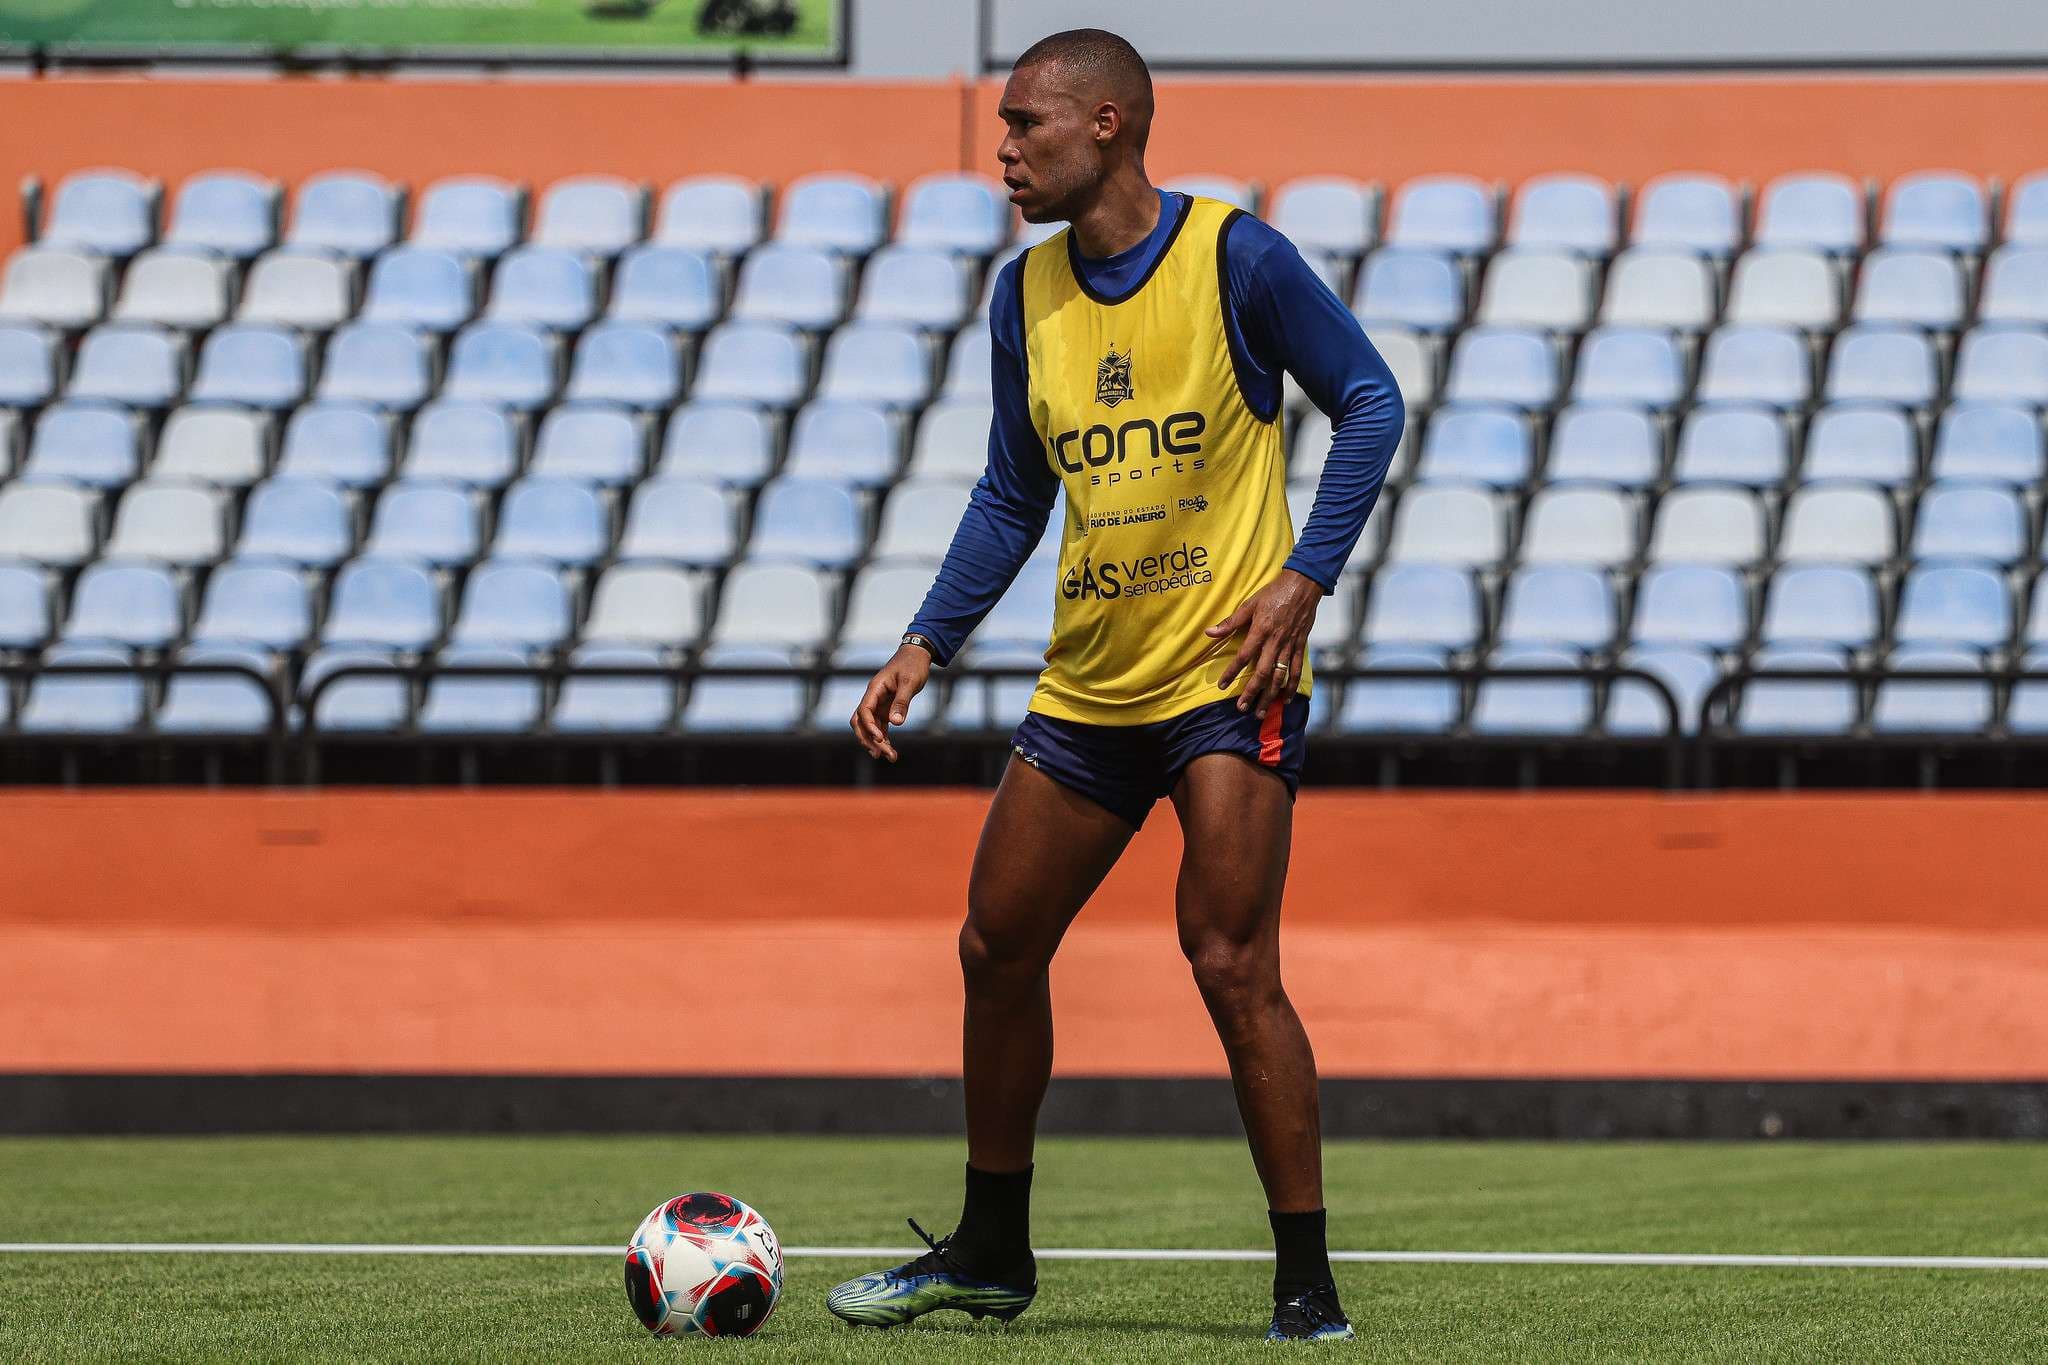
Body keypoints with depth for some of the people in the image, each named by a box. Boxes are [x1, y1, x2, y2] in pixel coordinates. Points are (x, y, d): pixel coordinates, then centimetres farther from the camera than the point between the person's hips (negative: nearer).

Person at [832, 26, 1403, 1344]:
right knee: (997, 950, 10)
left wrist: (1307, 574, -14)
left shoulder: (1234, 255, -9)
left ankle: (1309, 1287, -7)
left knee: (1232, 965, -14)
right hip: (1086, 690, 7)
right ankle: (991, 1250, 27)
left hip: (1229, 677, -7)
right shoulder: (1028, 295, 7)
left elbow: (1370, 402, -4)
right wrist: (927, 646, 8)